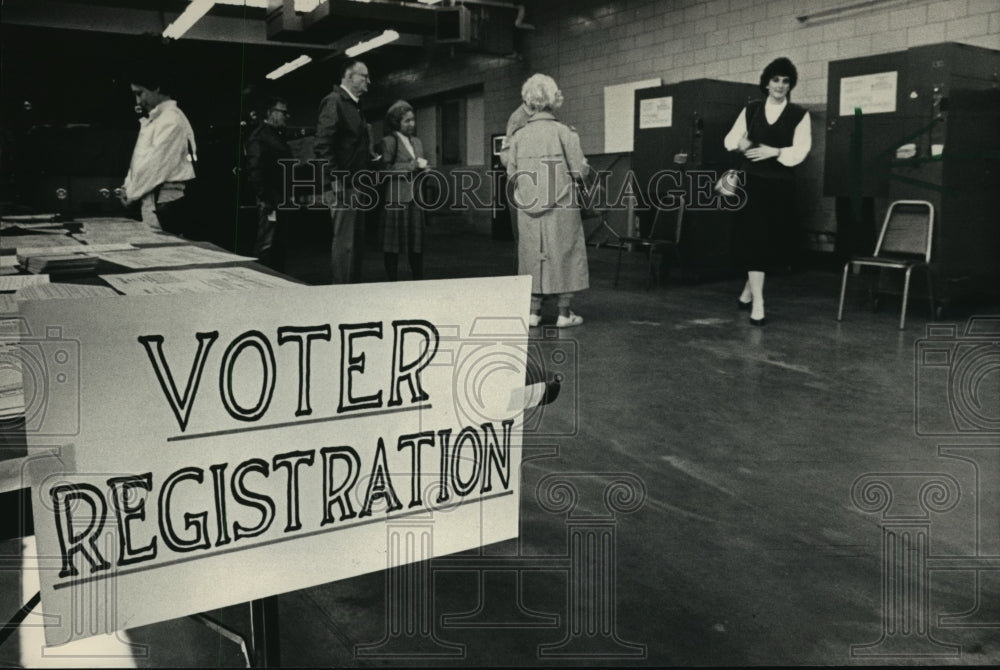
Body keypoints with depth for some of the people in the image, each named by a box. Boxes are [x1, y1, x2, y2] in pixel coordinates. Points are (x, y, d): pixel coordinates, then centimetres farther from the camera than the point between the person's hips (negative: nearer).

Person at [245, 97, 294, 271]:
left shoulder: (278, 135, 19)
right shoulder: (259, 136, -10)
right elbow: (254, 170, -17)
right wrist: (265, 199, -21)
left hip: (282, 200, 10)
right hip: (270, 201, -9)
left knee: (279, 245, 14)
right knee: (265, 246, -6)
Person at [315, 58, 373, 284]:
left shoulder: (355, 105, 20)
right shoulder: (334, 101, -8)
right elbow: (323, 144, -16)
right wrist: (336, 179, -20)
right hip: (342, 184, -9)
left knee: (357, 240, 12)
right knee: (344, 240, -7)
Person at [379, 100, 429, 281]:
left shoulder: (416, 141, 20)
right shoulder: (389, 141, -2)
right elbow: (387, 168, -11)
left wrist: (423, 168, 6)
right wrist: (413, 165, -12)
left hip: (415, 198, 6)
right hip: (397, 198, -6)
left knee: (417, 240, 5)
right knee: (394, 244, -3)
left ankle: (419, 279, 11)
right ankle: (393, 281, 4)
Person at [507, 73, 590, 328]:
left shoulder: (519, 135, 1)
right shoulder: (564, 133, -8)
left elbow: (511, 173, 4)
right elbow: (579, 170, -9)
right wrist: (586, 165, 13)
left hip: (528, 208, 3)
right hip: (560, 207, -3)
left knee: (533, 256, 12)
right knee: (563, 255, 6)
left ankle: (533, 311, 14)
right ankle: (564, 312, 10)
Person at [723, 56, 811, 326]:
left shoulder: (799, 114, 2)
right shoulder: (751, 109, 8)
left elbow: (800, 150, -7)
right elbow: (731, 138, 10)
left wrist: (775, 152, -22)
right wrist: (740, 143, -12)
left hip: (781, 184, 1)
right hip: (754, 181, 0)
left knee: (775, 241, 6)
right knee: (754, 238, -8)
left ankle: (749, 289, 28)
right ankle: (757, 303, -6)